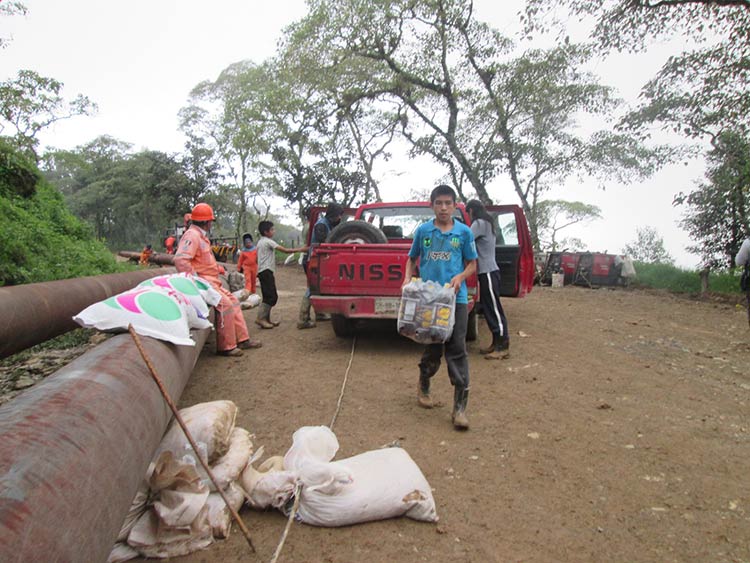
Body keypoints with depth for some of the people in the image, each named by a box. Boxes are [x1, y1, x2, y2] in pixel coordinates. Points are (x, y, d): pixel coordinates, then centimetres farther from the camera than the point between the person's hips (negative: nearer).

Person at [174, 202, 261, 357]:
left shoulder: (201, 236, 18)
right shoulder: (192, 235, -16)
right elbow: (180, 260, -29)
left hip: (211, 281, 11)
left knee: (232, 301, 11)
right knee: (225, 304, -21)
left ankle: (243, 339, 15)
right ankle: (226, 347, -13)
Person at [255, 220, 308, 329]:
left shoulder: (261, 242, 20)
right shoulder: (268, 242, -10)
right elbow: (285, 250, -16)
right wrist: (299, 250, -14)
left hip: (263, 272, 10)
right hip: (266, 271, -10)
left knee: (268, 296, 11)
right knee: (271, 296, -11)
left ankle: (266, 319, 13)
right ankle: (261, 318, -12)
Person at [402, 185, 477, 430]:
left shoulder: (464, 232, 2)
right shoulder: (422, 230, 4)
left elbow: (472, 264, 7)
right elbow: (412, 259, 14)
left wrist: (460, 277, -13)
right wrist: (407, 278, -4)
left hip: (456, 298, -1)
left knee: (457, 351, -3)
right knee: (432, 348, 11)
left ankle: (460, 407, 2)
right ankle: (423, 386, 39)